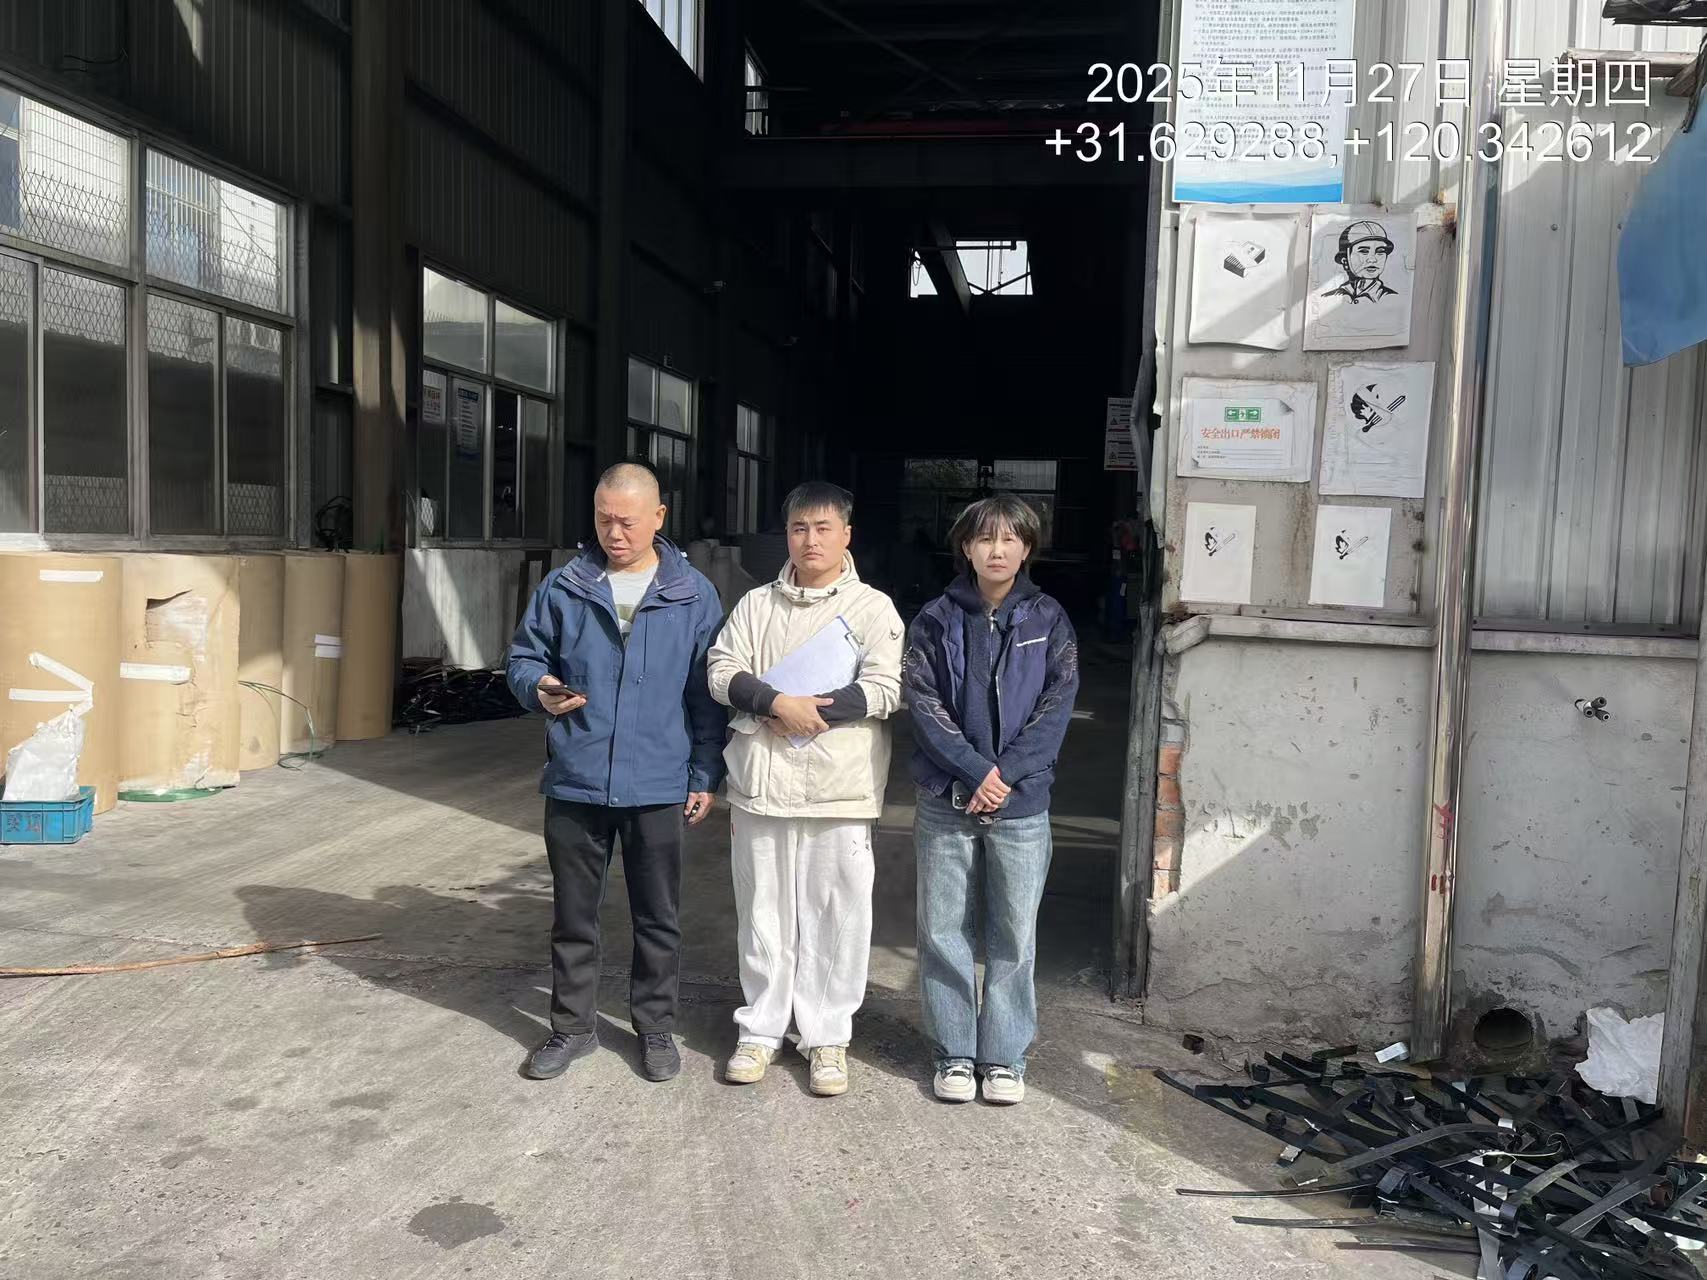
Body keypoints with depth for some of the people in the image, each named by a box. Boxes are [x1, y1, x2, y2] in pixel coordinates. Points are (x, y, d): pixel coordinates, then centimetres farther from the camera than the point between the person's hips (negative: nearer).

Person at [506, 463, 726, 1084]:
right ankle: (573, 1026, 30)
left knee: (658, 917, 11)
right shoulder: (563, 588, 1)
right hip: (574, 781, 1)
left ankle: (655, 1026, 28)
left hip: (658, 786, -1)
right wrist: (540, 689, -14)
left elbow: (707, 694, 2)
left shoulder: (694, 595, -1)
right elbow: (523, 657, 10)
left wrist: (705, 777, 0)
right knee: (572, 914, 13)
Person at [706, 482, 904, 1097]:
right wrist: (778, 703, -16)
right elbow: (723, 672, 0)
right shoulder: (756, 604, 10)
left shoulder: (873, 607, 1)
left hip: (839, 790, -2)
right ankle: (761, 1029, 26)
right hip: (761, 785, 3)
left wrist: (811, 712, -15)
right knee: (763, 914, 12)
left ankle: (827, 1037, 18)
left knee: (836, 917, 3)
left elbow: (884, 690, -8)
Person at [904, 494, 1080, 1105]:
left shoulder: (1047, 619, 2)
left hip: (1022, 805, 0)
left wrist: (1006, 773, -15)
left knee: (1014, 938, 7)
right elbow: (922, 701, -5)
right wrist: (976, 769, -16)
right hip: (946, 802, 0)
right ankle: (954, 1053, 21)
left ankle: (1004, 1055, 21)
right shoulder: (937, 619, 1)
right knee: (943, 933, 7)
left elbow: (1057, 705, -4)